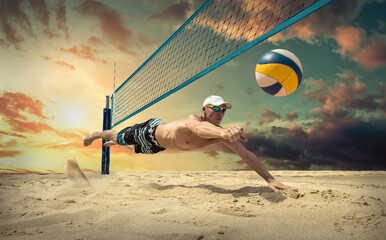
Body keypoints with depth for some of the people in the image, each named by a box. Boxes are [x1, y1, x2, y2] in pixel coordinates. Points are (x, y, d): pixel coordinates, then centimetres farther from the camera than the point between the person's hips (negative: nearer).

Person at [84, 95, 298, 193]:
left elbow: (247, 155, -32)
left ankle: (113, 144, 67)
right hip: (150, 130, -6)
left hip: (159, 144, 7)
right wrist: (223, 133, -97)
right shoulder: (193, 120, -47)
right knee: (119, 137, 22)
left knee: (136, 150, 36)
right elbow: (199, 128, -75)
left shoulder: (219, 133, -29)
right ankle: (98, 134, 55)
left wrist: (270, 179, -43)